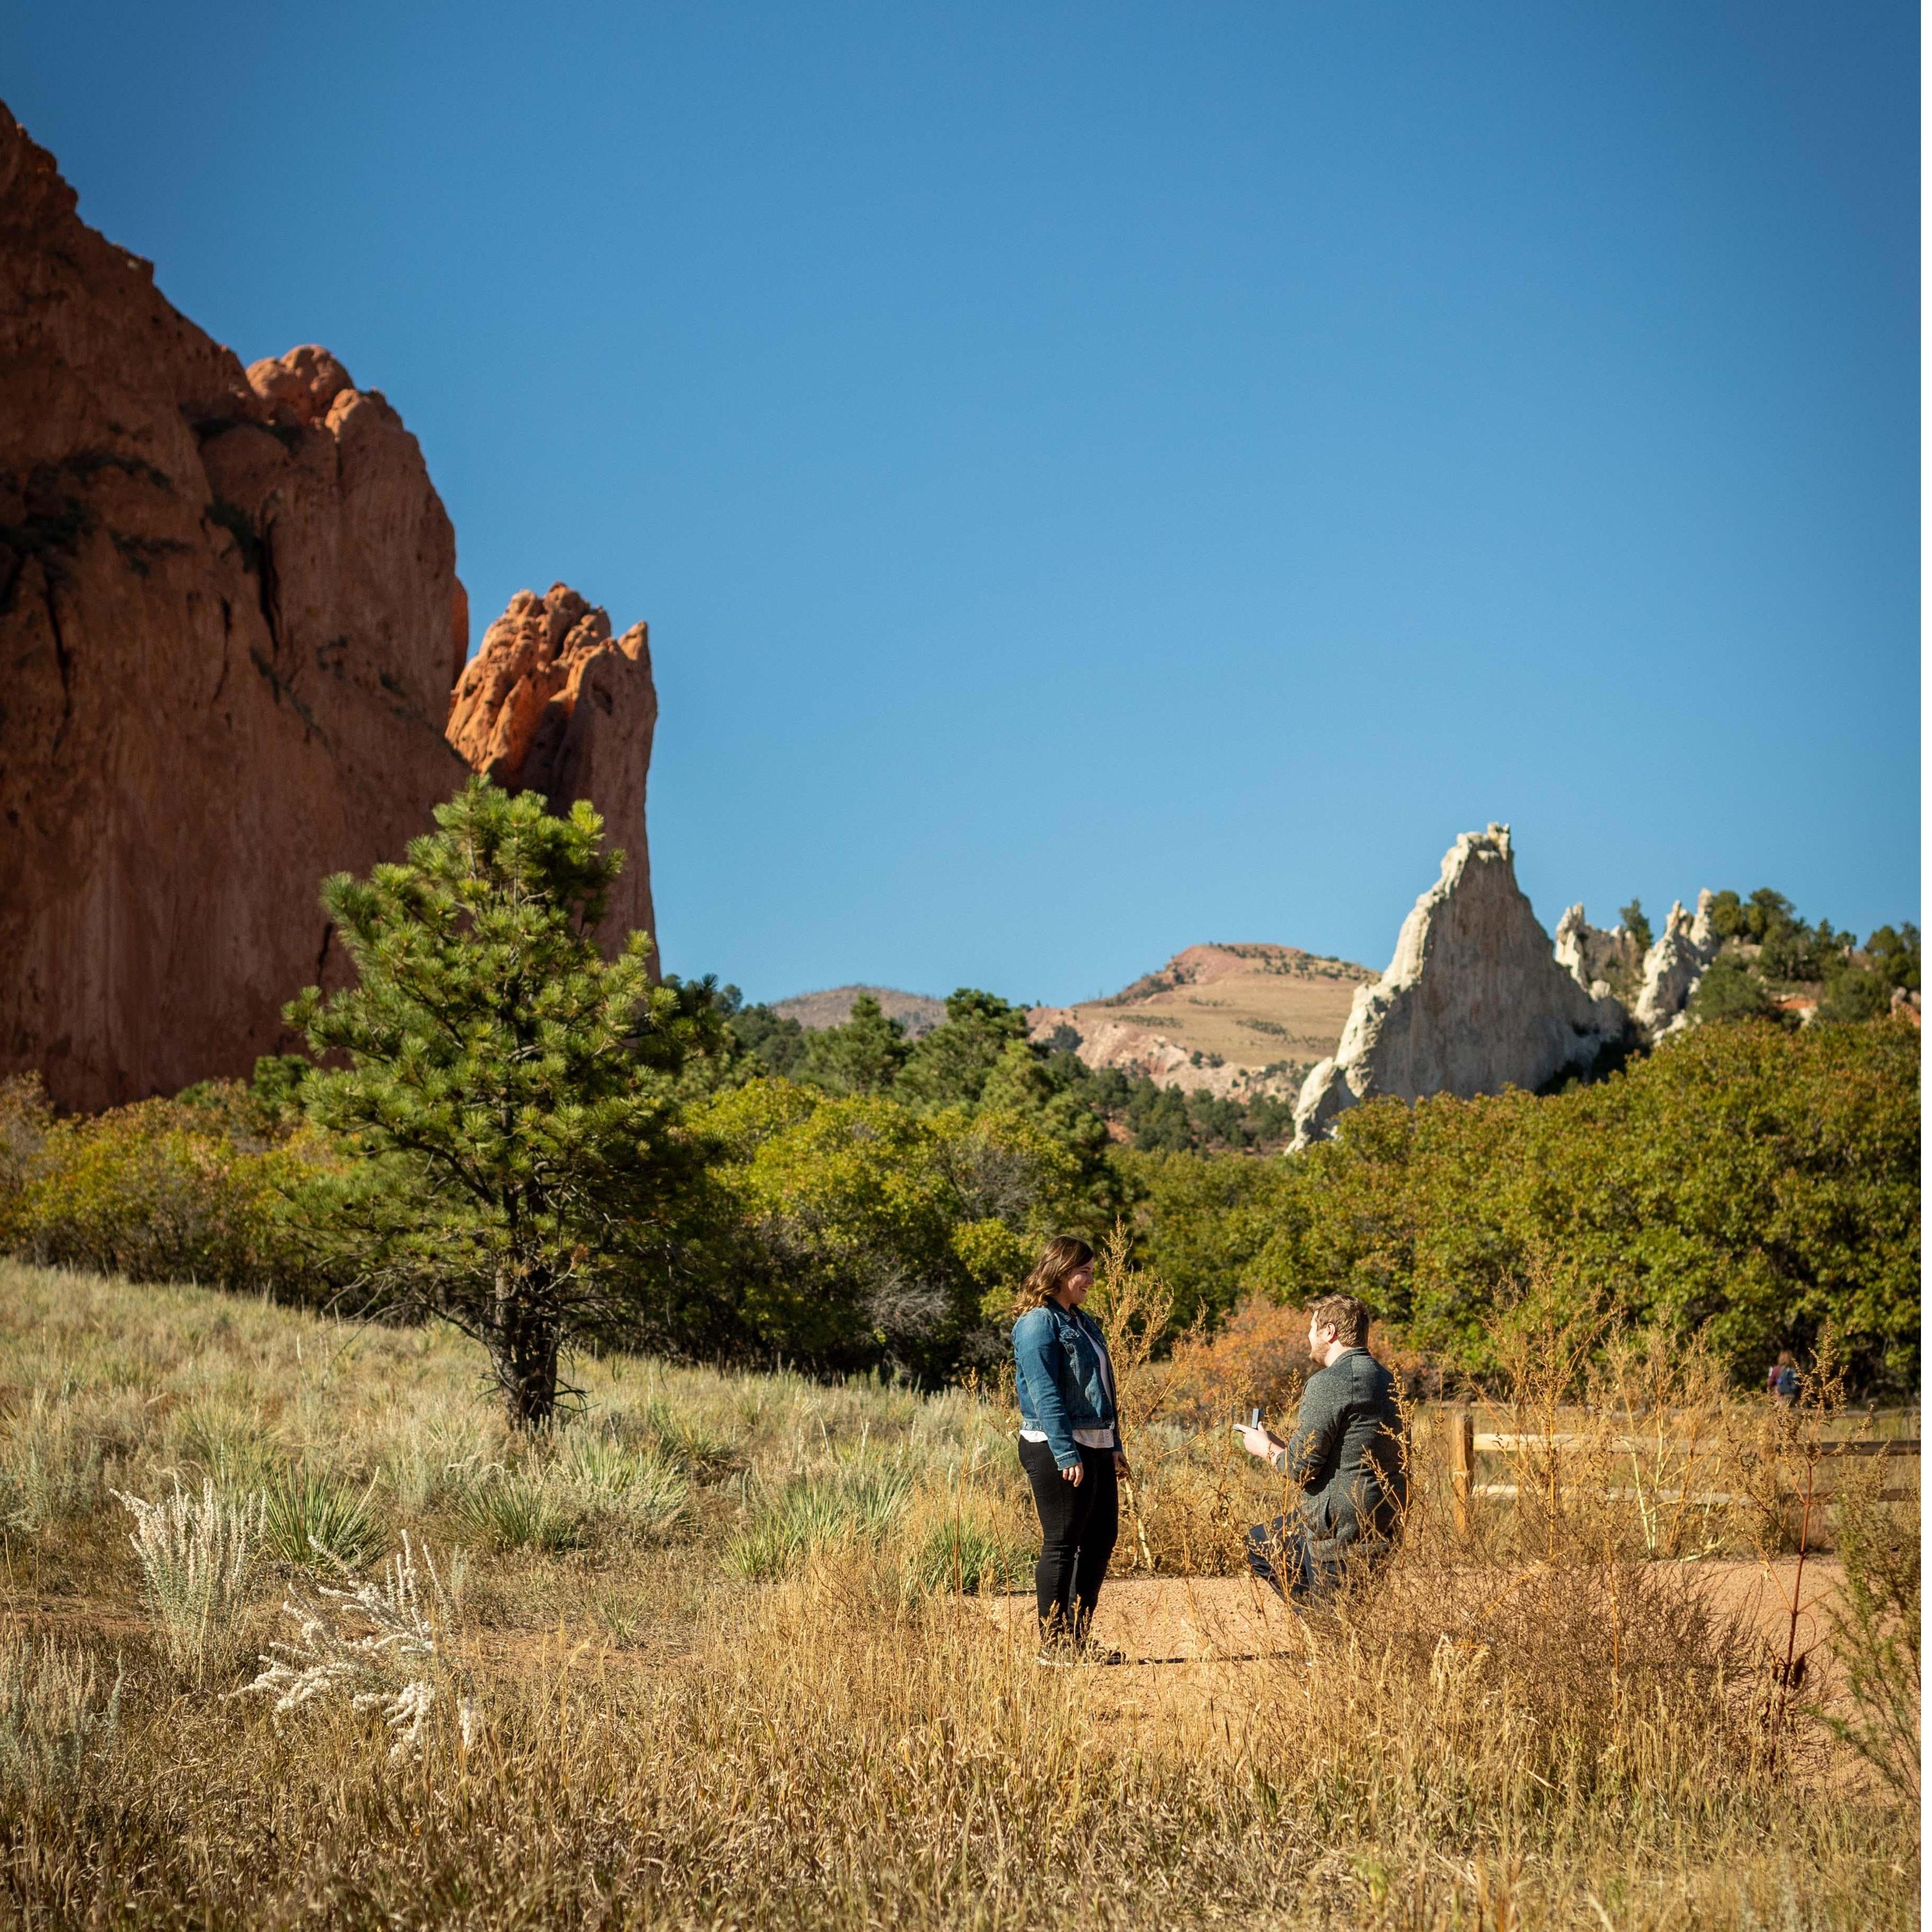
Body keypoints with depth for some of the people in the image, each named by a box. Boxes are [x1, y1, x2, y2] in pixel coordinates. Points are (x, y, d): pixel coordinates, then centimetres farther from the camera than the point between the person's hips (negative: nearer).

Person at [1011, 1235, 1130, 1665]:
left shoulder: (1083, 1323, 18)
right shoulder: (1038, 1324, -12)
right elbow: (1045, 1395, -18)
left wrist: (1114, 1446, 17)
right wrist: (1067, 1455, -22)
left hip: (1095, 1448, 9)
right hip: (1057, 1449, -9)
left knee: (1101, 1538, 11)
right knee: (1061, 1544, -4)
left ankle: (1079, 1636, 20)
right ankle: (1053, 1643, 3)